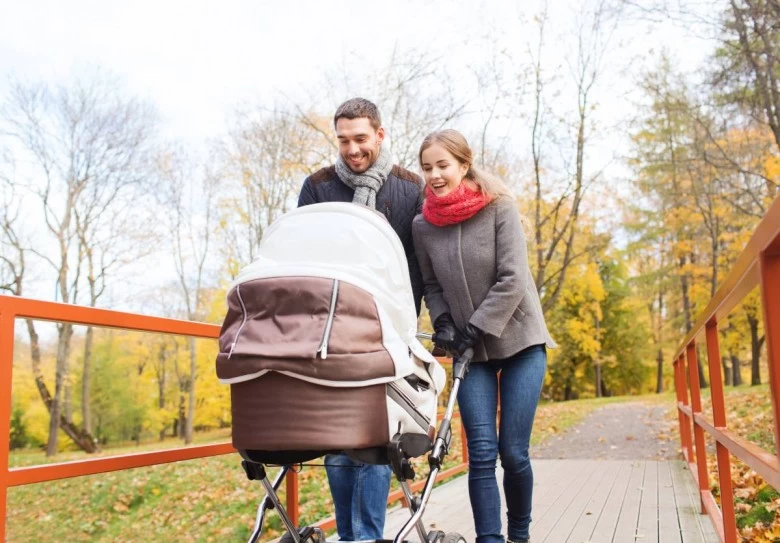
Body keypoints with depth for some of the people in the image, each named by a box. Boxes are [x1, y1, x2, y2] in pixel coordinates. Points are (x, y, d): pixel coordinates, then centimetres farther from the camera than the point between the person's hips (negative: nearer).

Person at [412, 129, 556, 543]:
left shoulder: (499, 208, -9)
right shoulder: (422, 225, 0)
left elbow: (513, 280, -14)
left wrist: (475, 329, -16)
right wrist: (443, 326, -6)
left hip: (520, 342, -2)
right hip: (471, 352, 2)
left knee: (513, 451, -1)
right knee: (482, 453, -5)